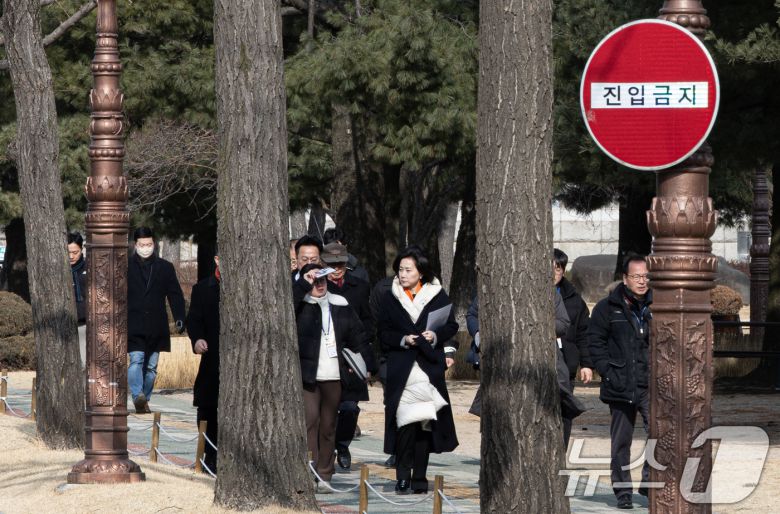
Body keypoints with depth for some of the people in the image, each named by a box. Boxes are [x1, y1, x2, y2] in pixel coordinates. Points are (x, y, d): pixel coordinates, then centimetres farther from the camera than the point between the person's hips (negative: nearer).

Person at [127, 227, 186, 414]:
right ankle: (138, 396, -31)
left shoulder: (165, 268, 10)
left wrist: (180, 318, -3)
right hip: (133, 326, -3)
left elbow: (175, 295, 10)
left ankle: (144, 400, 14)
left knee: (151, 366, 6)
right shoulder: (125, 267, 5)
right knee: (136, 359, -19)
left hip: (156, 327, 3)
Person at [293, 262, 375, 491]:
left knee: (328, 425, 8)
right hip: (307, 375, -4)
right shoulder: (300, 304, 3)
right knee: (310, 420, -14)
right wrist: (304, 283, -20)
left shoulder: (340, 305, 12)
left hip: (335, 376, 4)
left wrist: (366, 364, 5)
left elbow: (358, 336, 13)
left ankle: (324, 475, 14)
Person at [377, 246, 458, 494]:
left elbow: (452, 326, 7)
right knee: (406, 422, -10)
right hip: (402, 368, 0)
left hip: (430, 366, 0)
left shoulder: (438, 295, 6)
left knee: (425, 423, -2)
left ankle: (419, 477, 5)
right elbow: (384, 333, 7)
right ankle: (403, 476, -4)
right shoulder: (389, 299, 9)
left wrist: (436, 335, -12)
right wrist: (403, 340, -11)